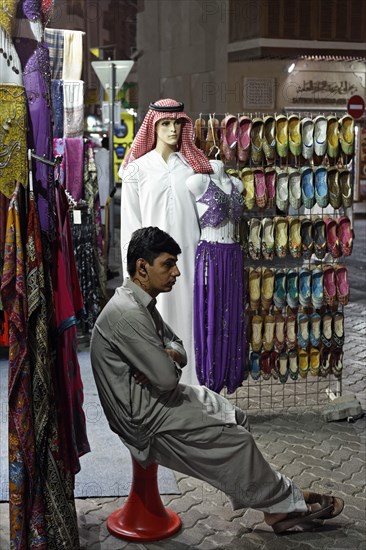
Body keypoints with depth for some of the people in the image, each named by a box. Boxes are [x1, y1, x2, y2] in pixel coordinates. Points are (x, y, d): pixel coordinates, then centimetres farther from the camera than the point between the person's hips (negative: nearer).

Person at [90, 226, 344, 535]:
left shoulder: (142, 303, 6)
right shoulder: (128, 314, -28)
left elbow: (175, 343, 15)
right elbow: (167, 378, -27)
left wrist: (170, 357, -10)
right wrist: (172, 363, -3)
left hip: (152, 395, 10)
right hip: (142, 413, -10)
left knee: (236, 419, 7)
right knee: (235, 438, -8)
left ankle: (277, 502, 13)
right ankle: (284, 501, 13)